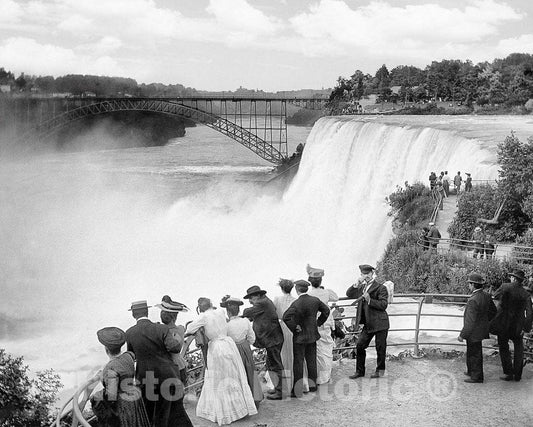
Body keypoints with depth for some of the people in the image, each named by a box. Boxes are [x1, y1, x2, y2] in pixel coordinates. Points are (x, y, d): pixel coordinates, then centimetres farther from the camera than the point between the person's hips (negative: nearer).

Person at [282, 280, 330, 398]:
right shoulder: (315, 300, -2)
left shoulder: (296, 304, -20)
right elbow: (326, 310, 12)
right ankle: (312, 385, 24)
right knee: (312, 361, 15)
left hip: (300, 336, -6)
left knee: (298, 363, 1)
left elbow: (286, 317, -32)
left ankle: (297, 390, 3)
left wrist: (294, 327, -19)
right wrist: (319, 323, 15)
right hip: (312, 335, 6)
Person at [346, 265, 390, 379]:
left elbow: (384, 305, -16)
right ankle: (359, 371, 16)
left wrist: (370, 300, -26)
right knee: (359, 346, 5)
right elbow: (349, 294, 8)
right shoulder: (362, 287, 12)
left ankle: (380, 370, 22)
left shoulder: (380, 287, -9)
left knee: (380, 348, 5)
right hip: (368, 324, 6)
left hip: (379, 323, -6)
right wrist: (356, 284, -6)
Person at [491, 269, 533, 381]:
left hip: (503, 325, -2)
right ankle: (517, 374, 18)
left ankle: (508, 373, 12)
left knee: (504, 349, 12)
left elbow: (495, 296, 1)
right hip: (517, 326, 2)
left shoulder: (505, 287, -13)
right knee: (518, 349, 18)